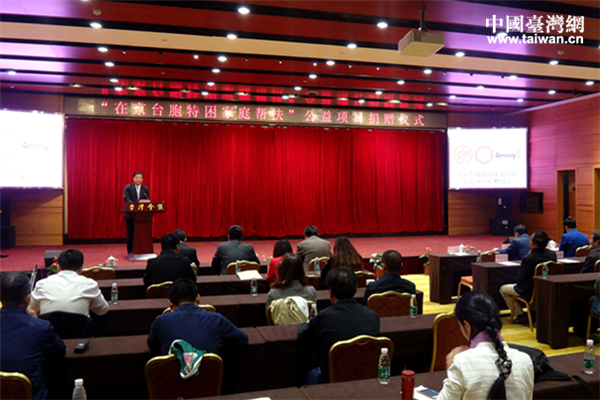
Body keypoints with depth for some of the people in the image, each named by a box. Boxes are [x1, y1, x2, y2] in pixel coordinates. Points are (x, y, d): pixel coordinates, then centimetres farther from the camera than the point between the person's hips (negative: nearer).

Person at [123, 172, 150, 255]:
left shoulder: (145, 189, 9)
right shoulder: (128, 187, 0)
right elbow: (126, 198, -12)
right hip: (130, 214, -2)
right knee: (130, 233, 3)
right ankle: (130, 251, 12)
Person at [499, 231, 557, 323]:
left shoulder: (528, 259, -29)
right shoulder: (553, 254, -10)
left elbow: (520, 280, -20)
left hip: (530, 293, -7)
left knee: (503, 289, 16)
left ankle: (519, 315, 18)